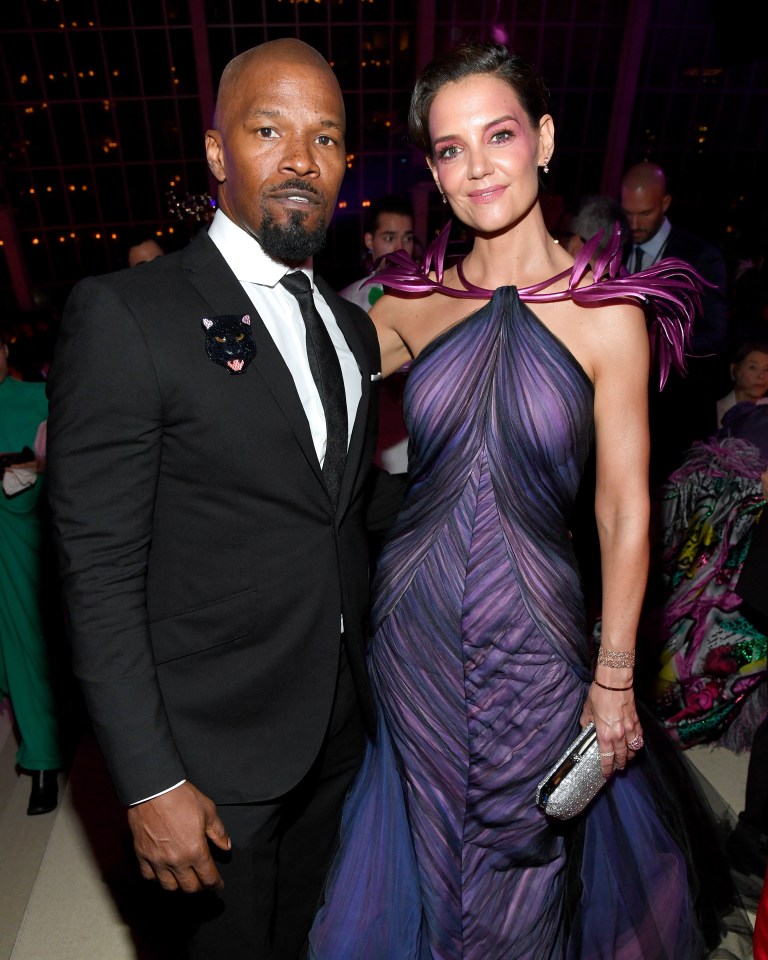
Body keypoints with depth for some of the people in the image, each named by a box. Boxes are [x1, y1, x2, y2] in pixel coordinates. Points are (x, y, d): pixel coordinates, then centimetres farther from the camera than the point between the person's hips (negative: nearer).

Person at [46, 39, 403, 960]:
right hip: (218, 744, -5)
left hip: (339, 722, 6)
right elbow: (100, 570, -17)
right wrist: (151, 782, -16)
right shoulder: (124, 313, -15)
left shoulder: (351, 324, 6)